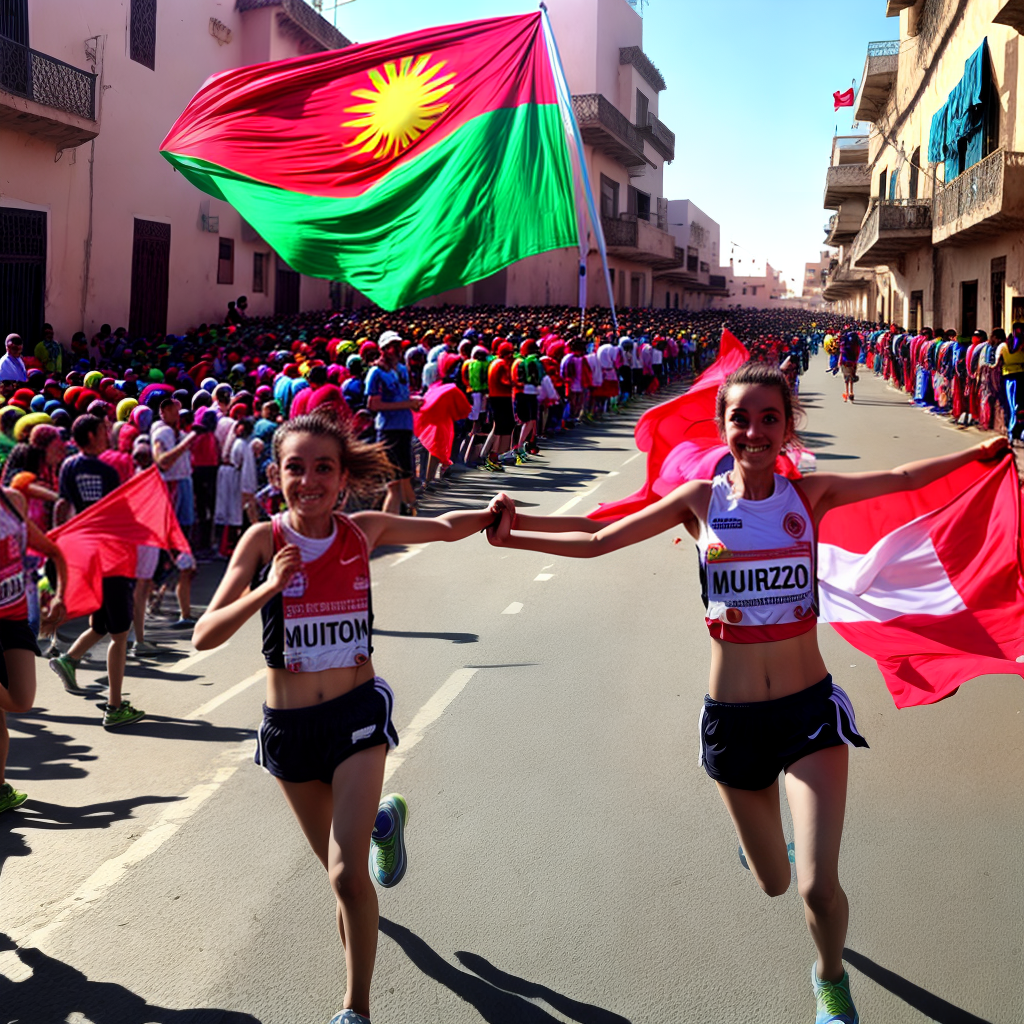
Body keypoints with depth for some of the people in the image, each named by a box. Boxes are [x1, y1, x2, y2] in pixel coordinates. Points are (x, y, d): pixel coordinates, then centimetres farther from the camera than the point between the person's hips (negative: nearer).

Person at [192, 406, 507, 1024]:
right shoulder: (264, 540, -11)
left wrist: (489, 514, -11)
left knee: (349, 876, -13)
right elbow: (204, 637, -15)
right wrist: (267, 589, -29)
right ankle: (380, 820, 55)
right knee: (340, 868, 19)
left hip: (357, 713, -1)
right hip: (289, 725, 1)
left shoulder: (363, 531, -6)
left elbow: (446, 528, 9)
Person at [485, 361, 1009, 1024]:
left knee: (820, 886, -12)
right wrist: (512, 534, -3)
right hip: (733, 717, 1)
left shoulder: (809, 495, -3)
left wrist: (979, 452, 7)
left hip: (810, 708, -1)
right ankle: (761, 833, 55)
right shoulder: (701, 501, -4)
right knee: (773, 882, 16)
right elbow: (594, 541, -1)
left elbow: (904, 480, 9)